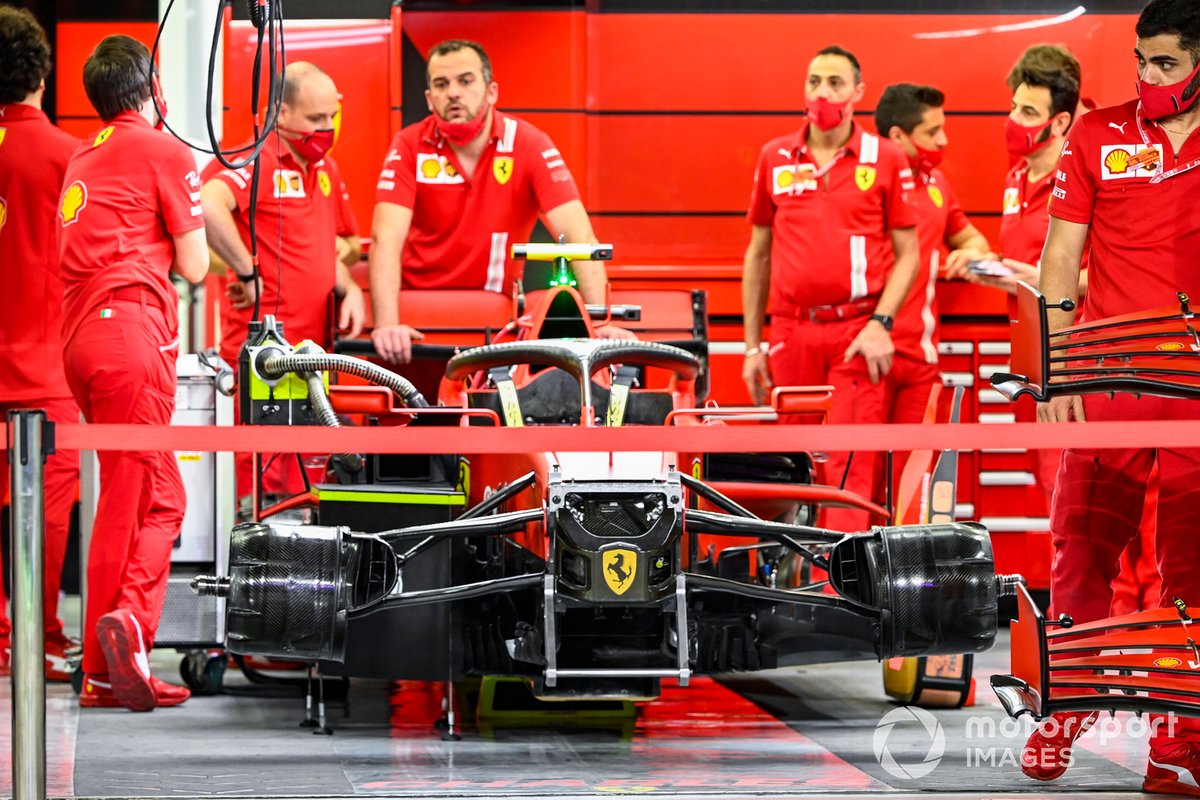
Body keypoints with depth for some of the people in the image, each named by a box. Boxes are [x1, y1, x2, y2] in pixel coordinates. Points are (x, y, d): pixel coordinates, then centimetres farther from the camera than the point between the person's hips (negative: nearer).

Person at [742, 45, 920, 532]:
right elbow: (758, 254, 15)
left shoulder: (885, 159, 3)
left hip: (858, 333, -3)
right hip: (791, 331, 3)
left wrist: (881, 323, -9)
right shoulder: (775, 158, 10)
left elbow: (907, 253, 4)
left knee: (850, 468, -9)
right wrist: (752, 345, 12)